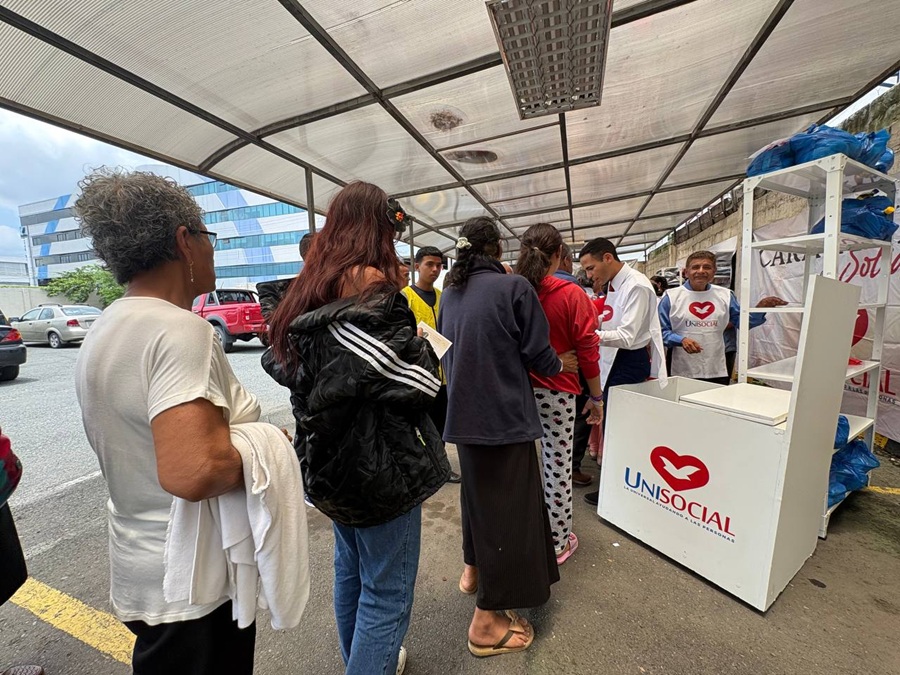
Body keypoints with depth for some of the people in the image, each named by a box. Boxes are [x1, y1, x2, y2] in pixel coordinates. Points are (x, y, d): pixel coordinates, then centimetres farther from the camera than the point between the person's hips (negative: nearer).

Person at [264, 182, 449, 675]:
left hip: (329, 460, 9)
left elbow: (285, 366, 10)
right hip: (377, 461, -9)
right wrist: (423, 345, -5)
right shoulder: (372, 285, -19)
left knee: (350, 570, 26)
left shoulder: (309, 289, 5)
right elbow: (417, 383, -24)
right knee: (386, 592, 9)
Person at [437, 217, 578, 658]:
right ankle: (487, 621, 19)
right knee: (507, 502, 6)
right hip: (504, 413, -7)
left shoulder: (450, 292, 6)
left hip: (463, 414, 7)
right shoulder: (514, 287, -13)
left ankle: (473, 569, 45)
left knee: (477, 489, 24)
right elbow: (537, 354, -11)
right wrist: (561, 365, 11)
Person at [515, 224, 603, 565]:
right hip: (557, 392, -2)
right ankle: (558, 542, 29)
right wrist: (596, 396, 4)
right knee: (558, 466, 11)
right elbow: (587, 350, -7)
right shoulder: (571, 294, -10)